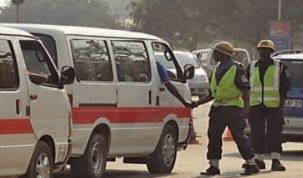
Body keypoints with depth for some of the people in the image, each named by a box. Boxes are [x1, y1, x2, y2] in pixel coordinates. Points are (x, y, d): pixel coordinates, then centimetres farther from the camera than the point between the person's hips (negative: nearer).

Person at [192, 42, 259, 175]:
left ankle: (251, 165, 2)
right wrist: (198, 103, 13)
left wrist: (245, 107, -21)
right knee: (213, 136, 2)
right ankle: (214, 166, 7)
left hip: (233, 107, -7)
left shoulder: (236, 69, -6)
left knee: (239, 136, -6)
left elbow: (245, 89, -11)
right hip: (217, 107, 7)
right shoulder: (216, 71, 17)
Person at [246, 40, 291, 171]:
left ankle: (276, 161, -8)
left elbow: (285, 87, 2)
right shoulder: (251, 67, 12)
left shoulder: (280, 67, 3)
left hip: (273, 106, -3)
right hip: (255, 106, 3)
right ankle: (259, 160, 13)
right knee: (257, 135, 5)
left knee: (274, 134, -7)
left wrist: (281, 106, -6)